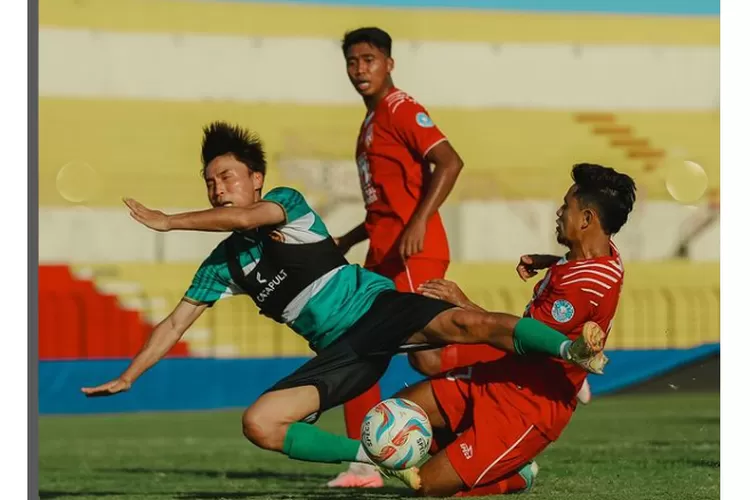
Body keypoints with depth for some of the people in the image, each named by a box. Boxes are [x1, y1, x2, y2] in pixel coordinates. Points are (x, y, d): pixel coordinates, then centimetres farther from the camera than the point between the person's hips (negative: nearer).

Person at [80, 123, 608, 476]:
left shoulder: (287, 203, 0)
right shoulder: (222, 264, 16)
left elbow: (249, 217, -22)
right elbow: (174, 324, 21)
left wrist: (168, 221, -15)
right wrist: (126, 379, 16)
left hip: (377, 307, -5)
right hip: (342, 351, 5)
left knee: (464, 322, -32)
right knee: (259, 424, -14)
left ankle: (573, 350, -48)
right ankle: (376, 457, -12)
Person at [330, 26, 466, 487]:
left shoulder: (402, 109, -9)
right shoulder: (371, 121, 20)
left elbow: (450, 162, -22)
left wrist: (418, 223, -29)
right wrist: (348, 241, 25)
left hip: (413, 253, -10)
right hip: (384, 253, 10)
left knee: (425, 355, -14)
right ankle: (364, 465, 8)